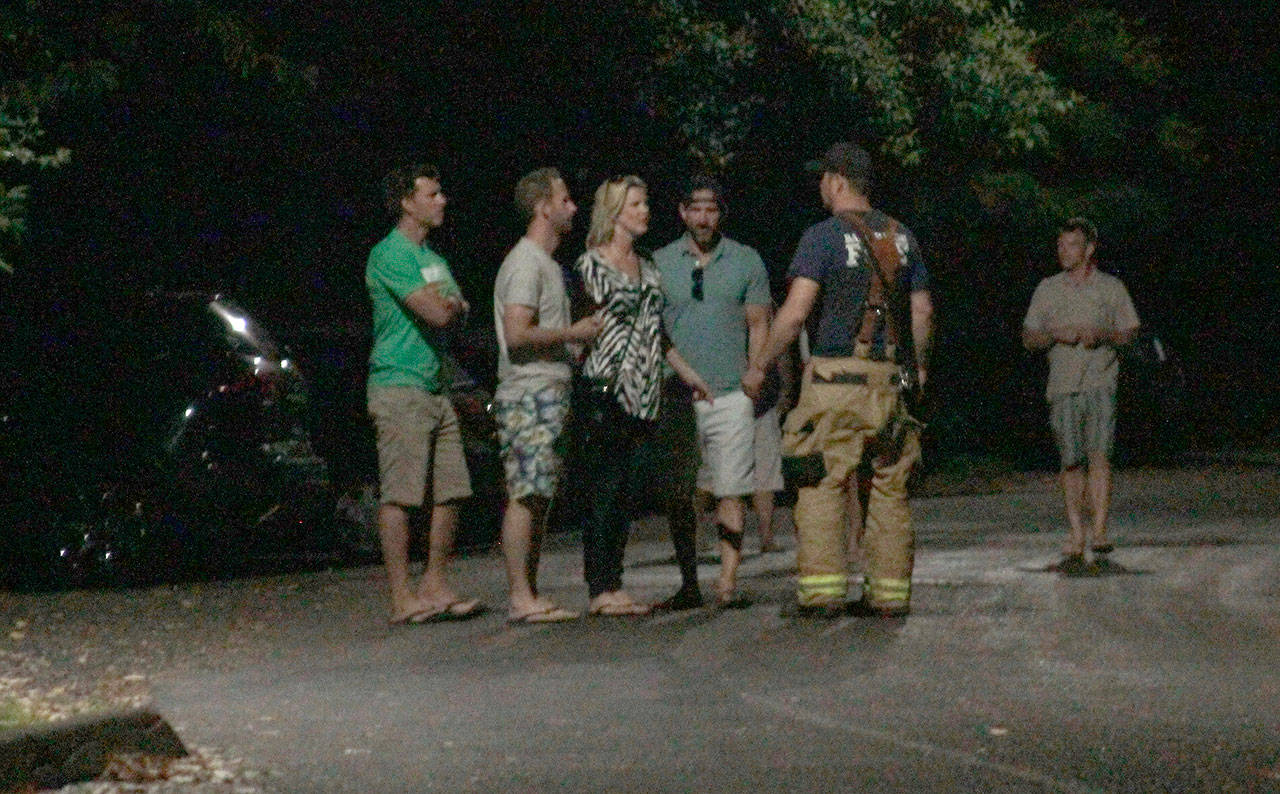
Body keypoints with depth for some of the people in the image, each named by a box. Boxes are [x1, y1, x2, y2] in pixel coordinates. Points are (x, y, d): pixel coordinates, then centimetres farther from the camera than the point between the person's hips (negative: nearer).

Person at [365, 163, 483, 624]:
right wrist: (449, 304, 5)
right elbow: (438, 314, -16)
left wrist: (446, 303, -3)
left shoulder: (432, 258, 21)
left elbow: (460, 310, 16)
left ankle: (436, 587, 15)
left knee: (449, 492, 7)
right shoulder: (390, 254, -9)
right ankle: (402, 598, -7)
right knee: (399, 495, -8)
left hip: (434, 387, 9)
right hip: (399, 389, -9)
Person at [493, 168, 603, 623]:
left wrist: (581, 331, 14)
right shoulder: (525, 263, -11)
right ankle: (520, 598, -12)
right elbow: (517, 334, -20)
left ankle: (530, 597, 12)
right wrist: (573, 333, -12)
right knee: (525, 496, -11)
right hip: (529, 396, -10)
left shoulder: (546, 263, 22)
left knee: (538, 497, 9)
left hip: (550, 394, 10)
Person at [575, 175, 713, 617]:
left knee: (625, 492, 6)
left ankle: (613, 586, 8)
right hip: (606, 392, -7)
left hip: (642, 395, 7)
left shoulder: (646, 266, 19)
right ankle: (600, 591, -7)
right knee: (603, 490, -8)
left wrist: (689, 375, 28)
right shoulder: (591, 264, -4)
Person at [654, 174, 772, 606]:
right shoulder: (659, 262, 9)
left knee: (731, 490, -6)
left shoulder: (746, 261, 7)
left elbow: (758, 326, 8)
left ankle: (729, 578, -6)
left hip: (731, 394, -1)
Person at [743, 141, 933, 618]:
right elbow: (922, 311, 14)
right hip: (890, 379, 5)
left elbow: (794, 313, -14)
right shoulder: (900, 236, 10)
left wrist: (759, 365, -4)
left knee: (823, 487, -2)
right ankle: (890, 591, 10)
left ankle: (823, 590, -8)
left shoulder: (823, 237, -7)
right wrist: (918, 365, 28)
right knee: (888, 488, 9)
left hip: (835, 376, -5)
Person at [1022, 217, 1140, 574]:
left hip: (1100, 381, -2)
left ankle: (1099, 531, -15)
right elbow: (1029, 338, 12)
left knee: (1098, 456, -14)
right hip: (1062, 384, 2)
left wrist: (1102, 334, -11)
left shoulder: (1111, 287, 9)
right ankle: (1076, 537, 6)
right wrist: (1056, 334, -8)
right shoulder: (1047, 290, 12)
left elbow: (1130, 332, 9)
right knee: (1071, 461, 1)